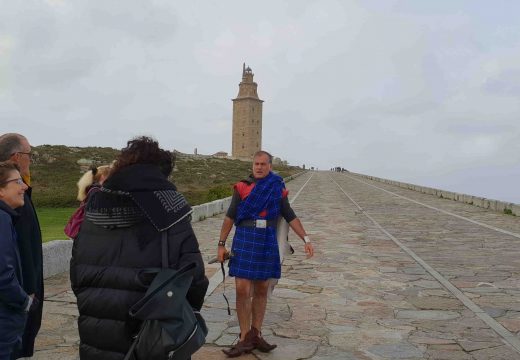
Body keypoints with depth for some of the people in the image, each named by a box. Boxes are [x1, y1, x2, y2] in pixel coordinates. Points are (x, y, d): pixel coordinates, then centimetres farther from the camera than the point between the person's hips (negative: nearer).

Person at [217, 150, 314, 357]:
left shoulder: (278, 189, 7)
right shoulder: (242, 187, 2)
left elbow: (291, 217, 10)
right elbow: (230, 217, 4)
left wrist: (306, 239, 3)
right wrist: (221, 244, 0)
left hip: (267, 243, 2)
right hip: (244, 241, -2)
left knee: (261, 290, 8)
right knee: (243, 290, -5)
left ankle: (256, 334, 20)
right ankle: (245, 339, 5)